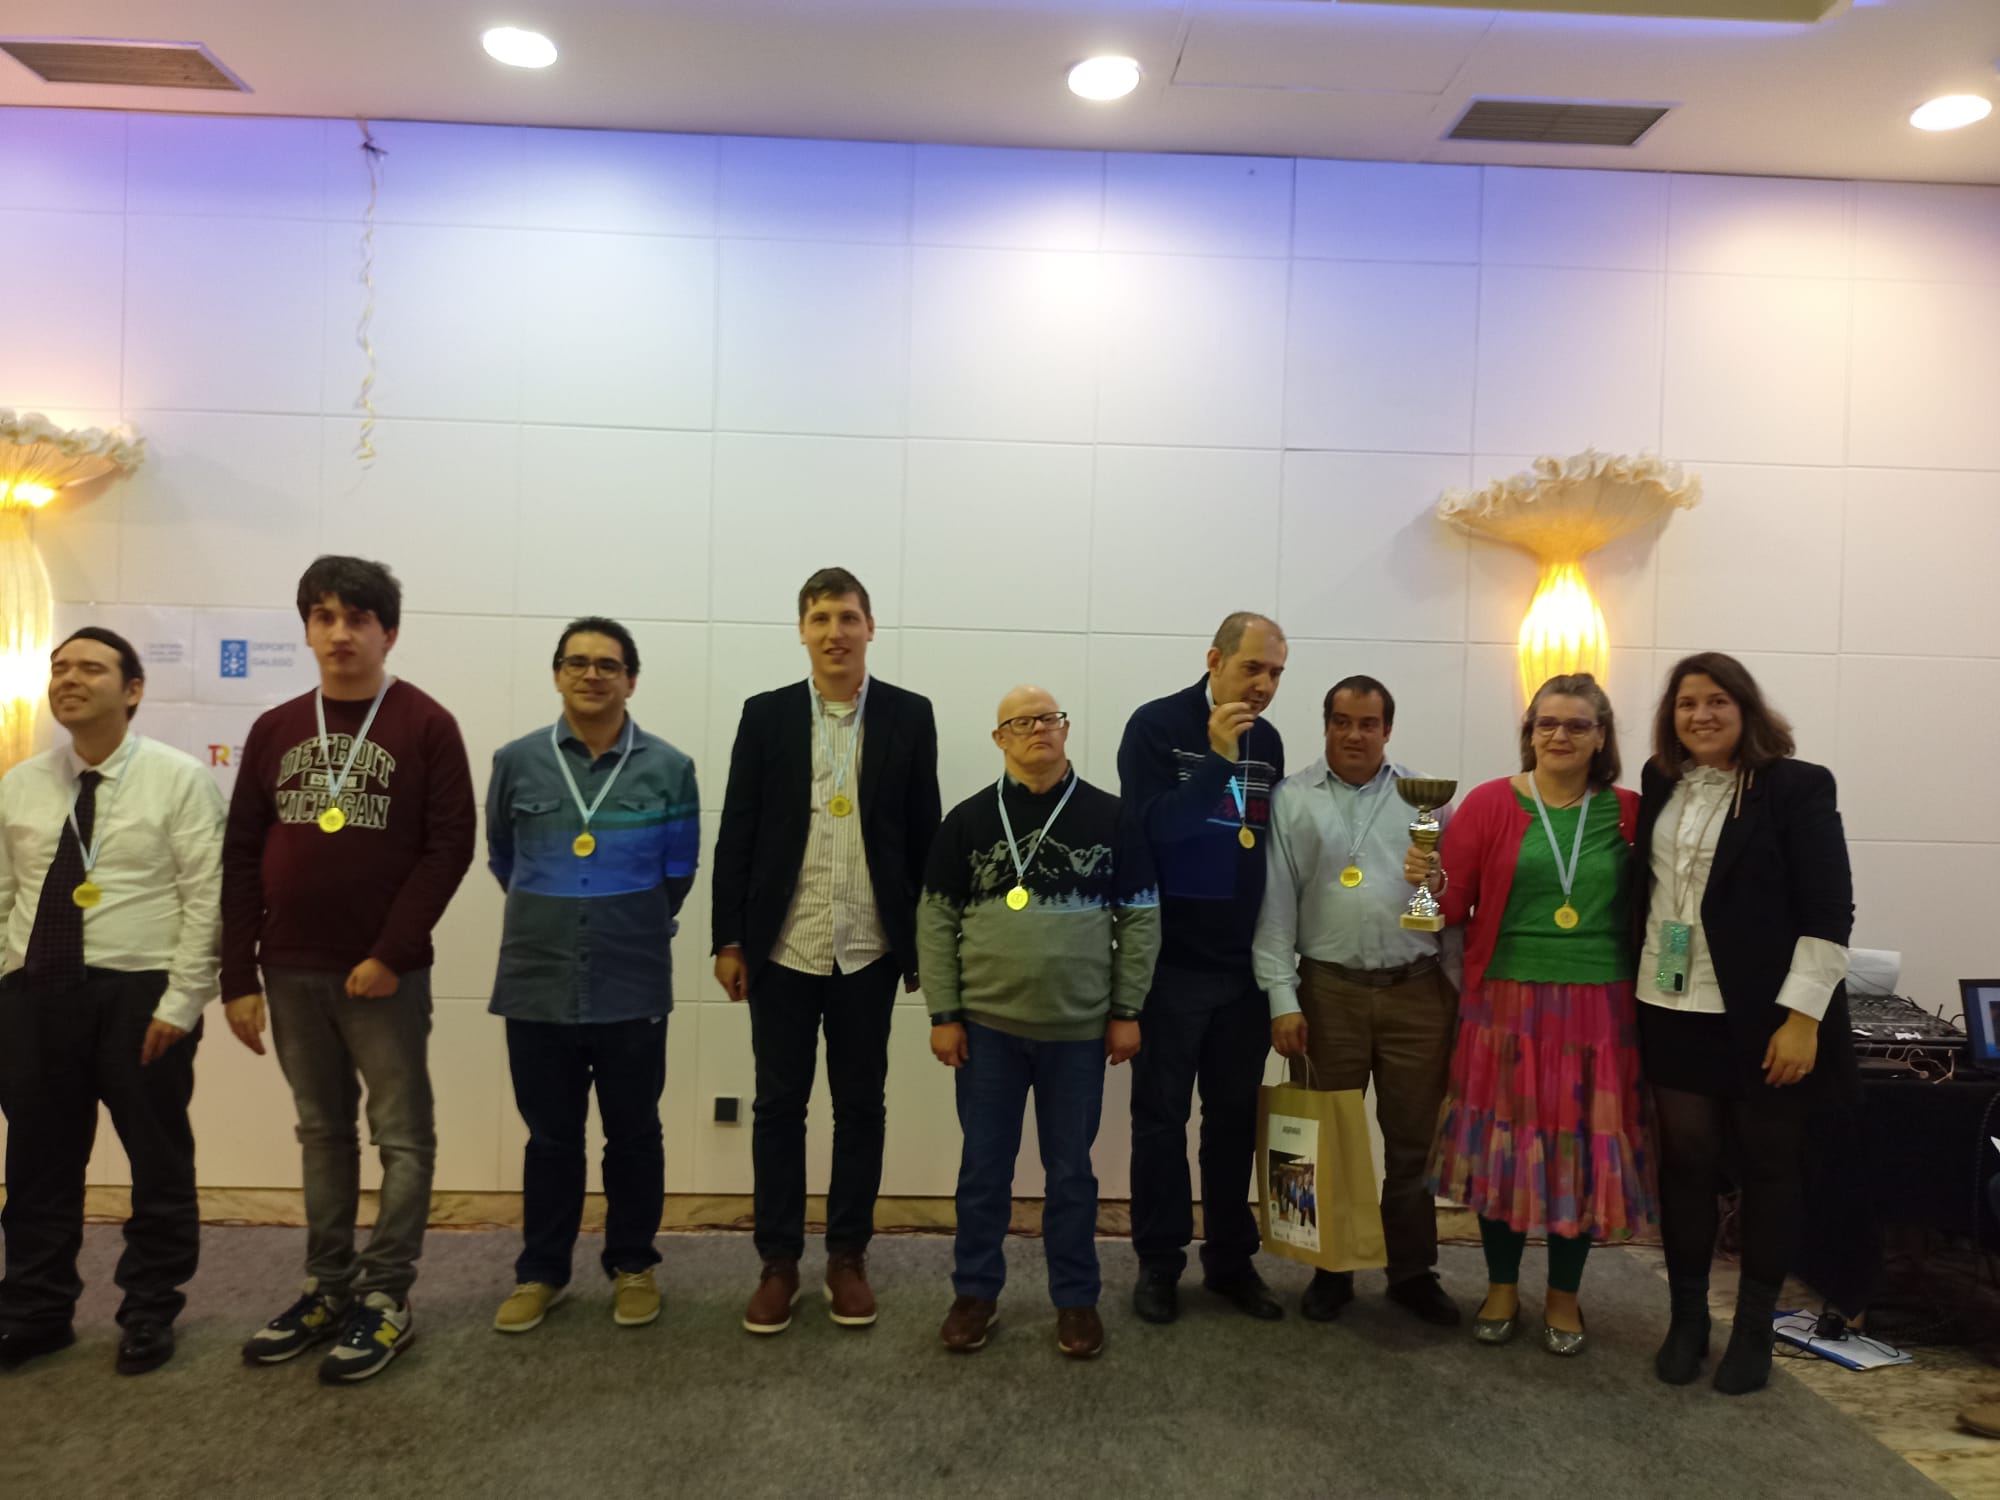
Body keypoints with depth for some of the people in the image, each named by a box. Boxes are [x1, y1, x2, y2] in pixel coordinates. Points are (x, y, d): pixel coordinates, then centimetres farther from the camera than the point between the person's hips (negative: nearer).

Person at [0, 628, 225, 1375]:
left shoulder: (179, 779, -6)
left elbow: (206, 898, -10)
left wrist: (179, 1001, -14)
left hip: (139, 994, -4)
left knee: (158, 1163, 8)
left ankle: (150, 1313, 25)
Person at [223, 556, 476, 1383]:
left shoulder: (425, 725, -5)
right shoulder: (275, 730, 8)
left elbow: (450, 846, -10)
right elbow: (242, 856, 7)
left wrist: (390, 955, -15)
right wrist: (238, 976, 2)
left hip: (384, 972, -4)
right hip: (290, 972, 5)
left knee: (401, 1135, 2)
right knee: (322, 1134, 15)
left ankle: (386, 1299, 13)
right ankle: (328, 1288, 26)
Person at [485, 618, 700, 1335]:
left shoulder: (669, 768, -4)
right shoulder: (516, 762, -1)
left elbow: (678, 873, 5)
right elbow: (502, 860, 13)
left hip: (633, 987, -1)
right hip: (538, 985, 1)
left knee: (633, 1135, 12)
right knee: (550, 1138, 14)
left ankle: (632, 1266, 30)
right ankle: (541, 1271, 30)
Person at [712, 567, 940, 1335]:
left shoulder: (909, 715, 1)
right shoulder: (765, 714, 2)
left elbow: (925, 834, 2)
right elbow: (736, 833, 1)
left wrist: (924, 941, 1)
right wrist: (728, 939, -2)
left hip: (870, 948, 0)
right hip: (782, 947, 0)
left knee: (860, 1104, 10)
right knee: (779, 1104, 8)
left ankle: (848, 1256, 24)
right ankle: (778, 1260, 22)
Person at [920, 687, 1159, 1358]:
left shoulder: (1109, 817, -1)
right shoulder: (968, 819, 0)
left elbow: (1140, 919, 2)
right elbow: (936, 919, 1)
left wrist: (1127, 1011, -1)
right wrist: (944, 1015, -2)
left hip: (1080, 1030, 0)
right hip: (987, 1027, 1)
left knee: (1071, 1170, 11)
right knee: (983, 1167, 11)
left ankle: (1076, 1299, 26)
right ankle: (976, 1293, 27)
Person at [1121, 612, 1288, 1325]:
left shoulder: (1267, 741, 8)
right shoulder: (1157, 725, -8)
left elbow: (1272, 843, 13)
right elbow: (1151, 826, -19)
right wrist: (1217, 758, -27)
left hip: (1245, 966, 5)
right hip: (1172, 962, -5)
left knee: (1236, 1117, 13)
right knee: (1161, 1115, 6)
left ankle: (1231, 1258, 26)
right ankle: (1159, 1262, 19)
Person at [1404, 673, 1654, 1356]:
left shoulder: (1628, 813, 3)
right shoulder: (1489, 803, -2)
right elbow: (1452, 905, -4)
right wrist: (1430, 879, -23)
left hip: (1597, 1010, 2)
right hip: (1507, 1004, -1)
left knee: (1583, 1147, 9)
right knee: (1503, 1141, 7)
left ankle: (1564, 1295, 29)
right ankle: (1501, 1287, 28)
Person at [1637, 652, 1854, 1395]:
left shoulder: (1797, 787, -9)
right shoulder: (1659, 783, 5)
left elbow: (1828, 911, -11)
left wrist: (1803, 1017, -16)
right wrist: (1633, 987, 12)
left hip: (1762, 1017, -3)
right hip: (1674, 1011, 4)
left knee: (1767, 1166, 10)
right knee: (1684, 1161, 10)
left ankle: (1754, 1328, 26)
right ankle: (1687, 1317, 25)